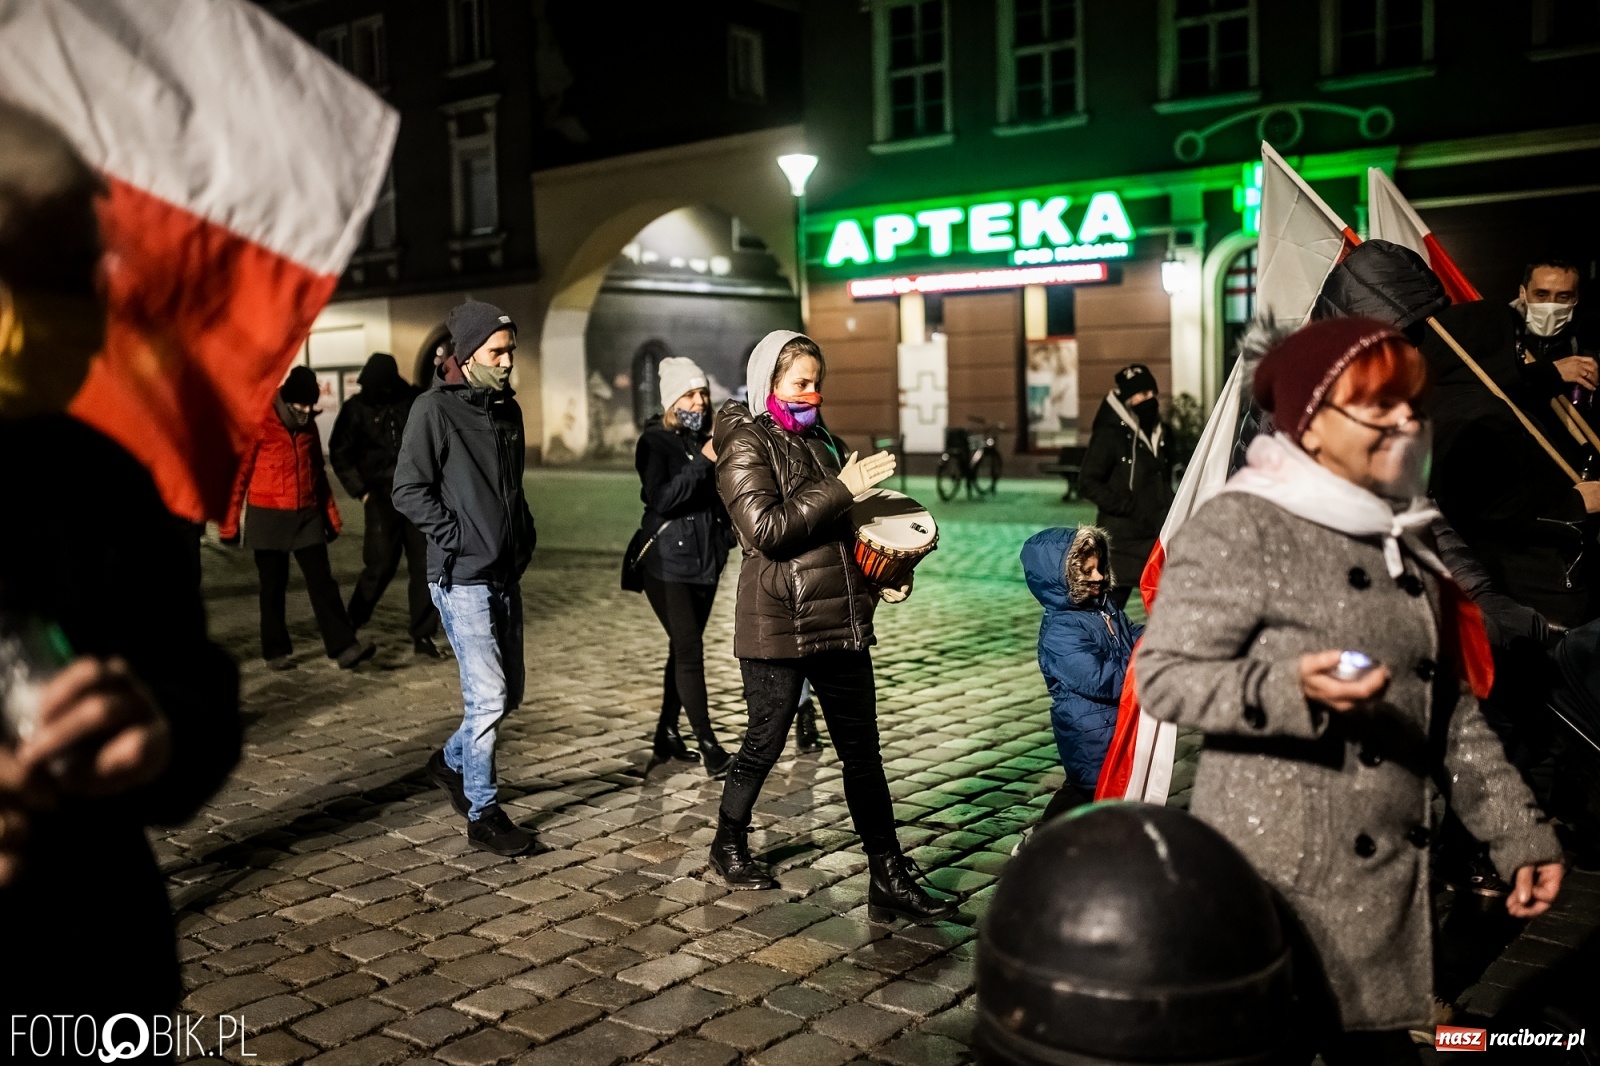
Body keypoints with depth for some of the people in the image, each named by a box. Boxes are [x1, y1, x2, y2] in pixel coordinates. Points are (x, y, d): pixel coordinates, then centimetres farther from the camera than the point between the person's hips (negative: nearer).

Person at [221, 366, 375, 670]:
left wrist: (330, 514, 18)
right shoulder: (259, 426, -9)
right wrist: (229, 524, -9)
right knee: (273, 587, 5)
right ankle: (276, 651, 15)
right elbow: (238, 475, -9)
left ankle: (344, 646, -8)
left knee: (322, 582, -3)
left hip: (308, 517, 4)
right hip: (268, 518, -4)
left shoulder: (308, 426, 10)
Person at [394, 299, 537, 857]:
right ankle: (482, 815, 6)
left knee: (510, 690, 14)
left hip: (506, 576, 8)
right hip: (462, 579, -8)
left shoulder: (508, 408, 13)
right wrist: (458, 538, -15)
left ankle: (452, 760, 38)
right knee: (488, 696, -7)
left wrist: (524, 536, 11)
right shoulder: (435, 408, -10)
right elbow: (409, 491, -13)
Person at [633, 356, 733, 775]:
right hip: (668, 563, -6)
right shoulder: (655, 442, -7)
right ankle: (711, 751, -8)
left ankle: (667, 735, 23)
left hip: (705, 562, 6)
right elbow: (661, 498, -20)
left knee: (683, 650, 12)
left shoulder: (709, 440, 11)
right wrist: (703, 461, -24)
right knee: (690, 652, -9)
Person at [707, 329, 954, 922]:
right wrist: (841, 488, -21)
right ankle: (729, 846, 32)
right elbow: (766, 529, -20)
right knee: (764, 744, 7)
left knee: (863, 752, 6)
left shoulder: (821, 440, 15)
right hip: (778, 626, -6)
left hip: (841, 621, 7)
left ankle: (889, 880, 11)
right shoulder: (746, 445, -7)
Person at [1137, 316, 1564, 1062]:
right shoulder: (1238, 528, -12)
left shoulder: (1406, 537, 13)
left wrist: (1516, 832, 14)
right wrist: (1289, 689, -29)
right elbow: (1164, 677, -16)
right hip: (1276, 885, -7)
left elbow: (1452, 710, 18)